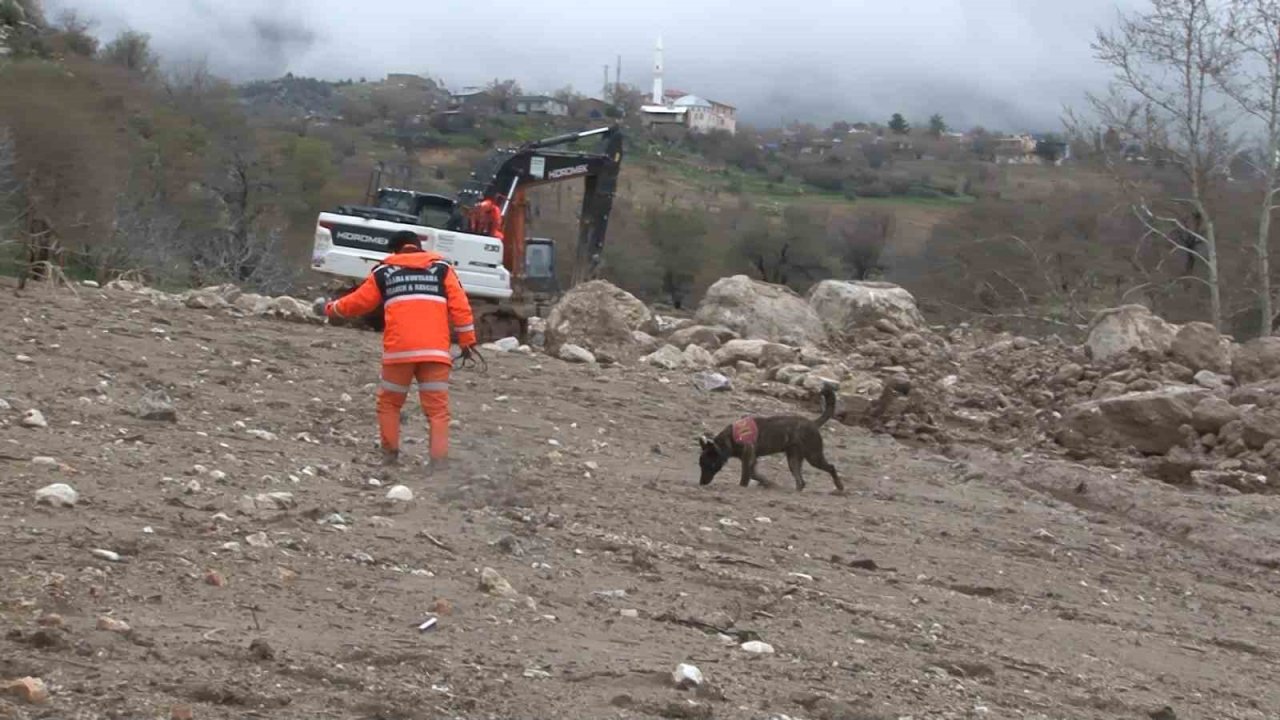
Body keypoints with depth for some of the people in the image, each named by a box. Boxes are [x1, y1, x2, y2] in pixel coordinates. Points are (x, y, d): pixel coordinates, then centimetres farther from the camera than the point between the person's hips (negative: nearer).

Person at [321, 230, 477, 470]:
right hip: (435, 351, 0)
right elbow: (460, 306, 5)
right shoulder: (442, 268, 14)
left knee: (389, 403, 19)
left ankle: (390, 453, 19)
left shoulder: (384, 272, 14)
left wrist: (332, 308, 39)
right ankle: (439, 459, -10)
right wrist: (467, 341, 9)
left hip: (398, 350, 0)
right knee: (437, 408, 1)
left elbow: (359, 302, 21)